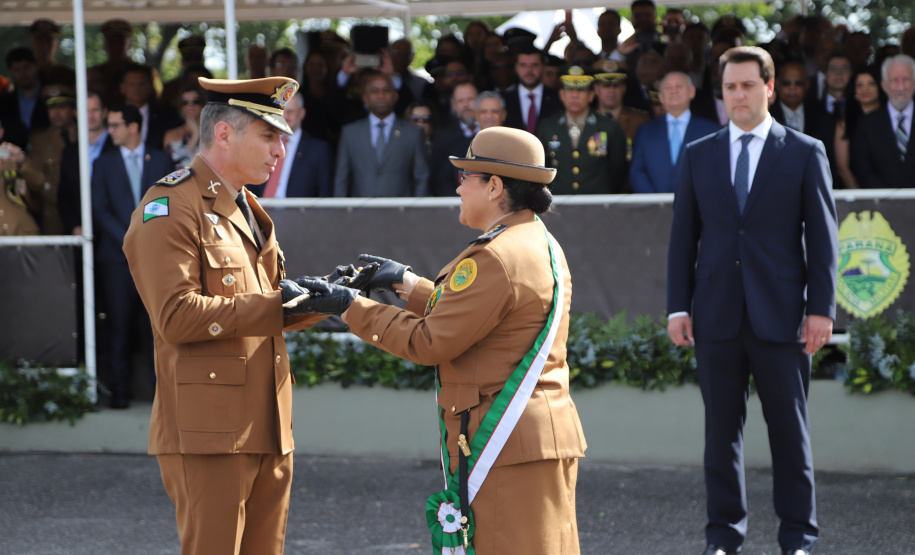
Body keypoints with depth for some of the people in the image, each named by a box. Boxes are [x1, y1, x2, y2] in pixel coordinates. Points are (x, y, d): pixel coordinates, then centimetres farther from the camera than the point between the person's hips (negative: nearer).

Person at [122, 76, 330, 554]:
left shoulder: (246, 210, 21)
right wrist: (281, 306, -20)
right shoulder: (169, 209, -9)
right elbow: (176, 317, -19)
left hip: (267, 430, 9)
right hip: (208, 432, -9)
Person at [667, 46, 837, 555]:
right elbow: (684, 236, 10)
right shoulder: (699, 155, 10)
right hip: (717, 316, 2)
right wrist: (679, 307, 2)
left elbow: (822, 236, 1)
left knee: (790, 429, 2)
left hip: (780, 316, -2)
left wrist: (821, 308, -6)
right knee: (722, 429, 5)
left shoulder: (805, 153, 4)